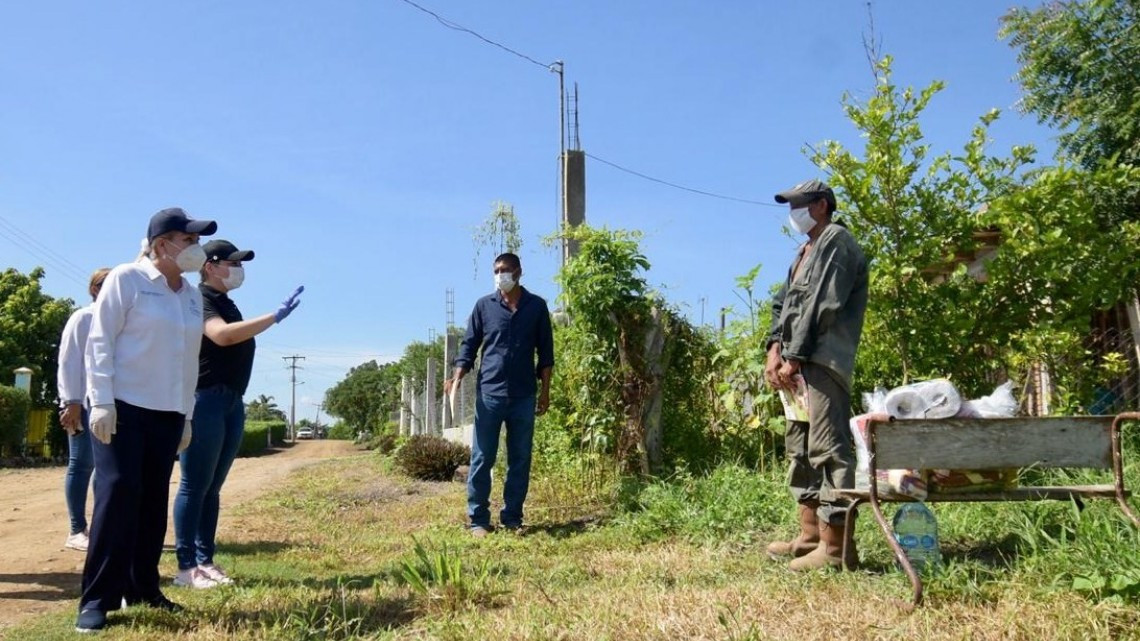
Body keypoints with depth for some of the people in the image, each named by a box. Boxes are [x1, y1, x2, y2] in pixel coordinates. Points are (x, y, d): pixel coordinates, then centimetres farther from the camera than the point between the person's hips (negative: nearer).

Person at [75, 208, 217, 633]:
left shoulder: (193, 296, 12)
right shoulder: (126, 279, -5)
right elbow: (100, 341, -9)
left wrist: (187, 415, 15)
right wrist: (102, 401, -15)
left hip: (167, 412, 6)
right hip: (123, 406, -6)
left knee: (154, 501, 7)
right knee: (118, 494, -10)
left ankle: (142, 588, 16)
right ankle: (97, 599, -3)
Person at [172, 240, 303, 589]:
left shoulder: (225, 302, 19)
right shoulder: (201, 299, -9)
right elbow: (221, 335, -28)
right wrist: (275, 316, -31)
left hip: (232, 400, 9)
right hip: (207, 399, -9)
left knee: (212, 487, 9)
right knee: (195, 485, -6)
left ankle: (205, 560, 13)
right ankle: (186, 567, -2)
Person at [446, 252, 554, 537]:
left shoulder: (537, 306, 5)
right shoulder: (484, 306, 4)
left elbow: (545, 351, 8)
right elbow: (469, 345, 5)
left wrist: (545, 391, 4)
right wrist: (457, 377, -10)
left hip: (524, 396, 1)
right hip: (489, 394, -1)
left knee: (520, 460, 6)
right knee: (481, 459, 1)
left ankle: (512, 518, 16)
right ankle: (478, 519, 8)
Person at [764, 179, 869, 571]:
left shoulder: (836, 242, -4)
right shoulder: (808, 250, 26)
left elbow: (821, 306, -14)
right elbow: (783, 302, 19)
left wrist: (794, 358, -16)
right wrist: (775, 348, 4)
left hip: (823, 361, -10)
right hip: (800, 362, 10)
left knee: (827, 448, -13)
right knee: (800, 447, 13)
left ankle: (836, 545, -12)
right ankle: (811, 535, 20)